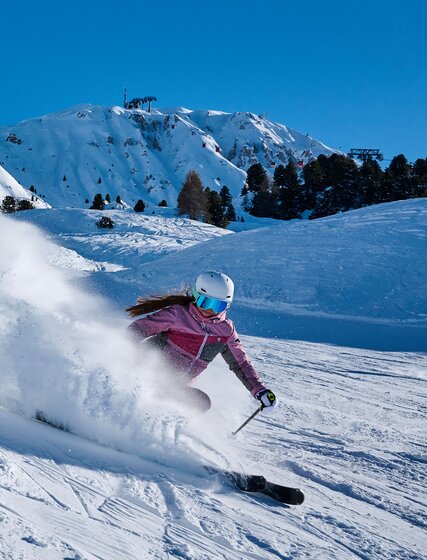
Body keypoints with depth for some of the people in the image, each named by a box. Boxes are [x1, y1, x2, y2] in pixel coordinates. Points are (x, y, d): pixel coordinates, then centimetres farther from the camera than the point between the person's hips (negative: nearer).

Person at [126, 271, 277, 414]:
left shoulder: (225, 330, 2)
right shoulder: (178, 313, -11)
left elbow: (240, 363, 13)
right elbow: (138, 329, -8)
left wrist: (260, 390, 5)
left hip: (179, 386, 6)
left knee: (202, 402, -21)